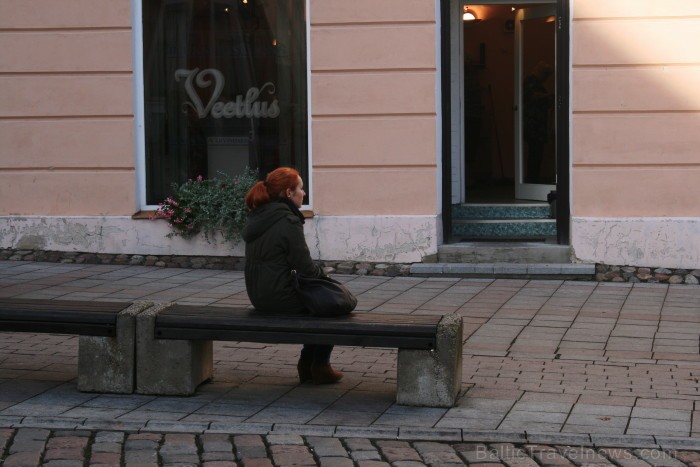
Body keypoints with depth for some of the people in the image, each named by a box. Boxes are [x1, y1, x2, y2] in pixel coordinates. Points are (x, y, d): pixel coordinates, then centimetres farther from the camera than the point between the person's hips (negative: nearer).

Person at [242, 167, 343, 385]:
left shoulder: (257, 217, 9)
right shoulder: (288, 221, -19)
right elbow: (304, 265, -18)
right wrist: (320, 272, 5)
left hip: (258, 296, 9)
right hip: (280, 297, -9)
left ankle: (307, 362, 29)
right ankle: (320, 367, 18)